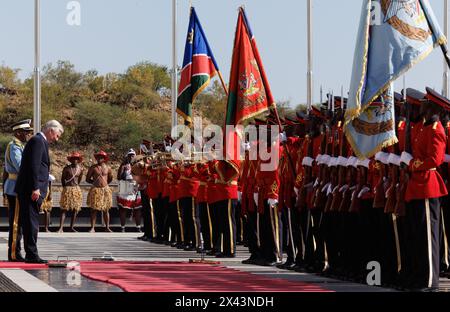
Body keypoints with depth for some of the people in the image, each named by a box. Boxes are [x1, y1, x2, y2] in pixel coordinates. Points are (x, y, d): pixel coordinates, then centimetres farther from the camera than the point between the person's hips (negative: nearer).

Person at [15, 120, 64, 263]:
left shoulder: (40, 141, 21)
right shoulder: (37, 141, -10)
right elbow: (34, 166, -19)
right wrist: (35, 188, -22)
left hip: (29, 191, 10)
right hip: (31, 190, -10)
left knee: (31, 223, 10)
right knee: (31, 222, -9)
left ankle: (31, 255, 13)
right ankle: (32, 255, -9)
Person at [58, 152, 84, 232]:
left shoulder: (80, 169, 4)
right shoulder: (66, 168, -6)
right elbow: (62, 179, 2)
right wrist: (65, 187, 6)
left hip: (76, 189, 4)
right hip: (67, 189, -4)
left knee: (75, 209, 4)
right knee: (64, 209, -8)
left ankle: (71, 227, 12)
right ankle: (61, 228, -14)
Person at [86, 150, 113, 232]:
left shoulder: (107, 168, 7)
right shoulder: (93, 167, 2)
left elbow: (110, 179, 23)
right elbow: (87, 179, 6)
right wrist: (95, 182, 2)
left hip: (105, 190, 2)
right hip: (95, 190, -2)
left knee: (106, 210, 5)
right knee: (94, 209, -2)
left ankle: (107, 227, 11)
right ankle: (92, 228, 1)